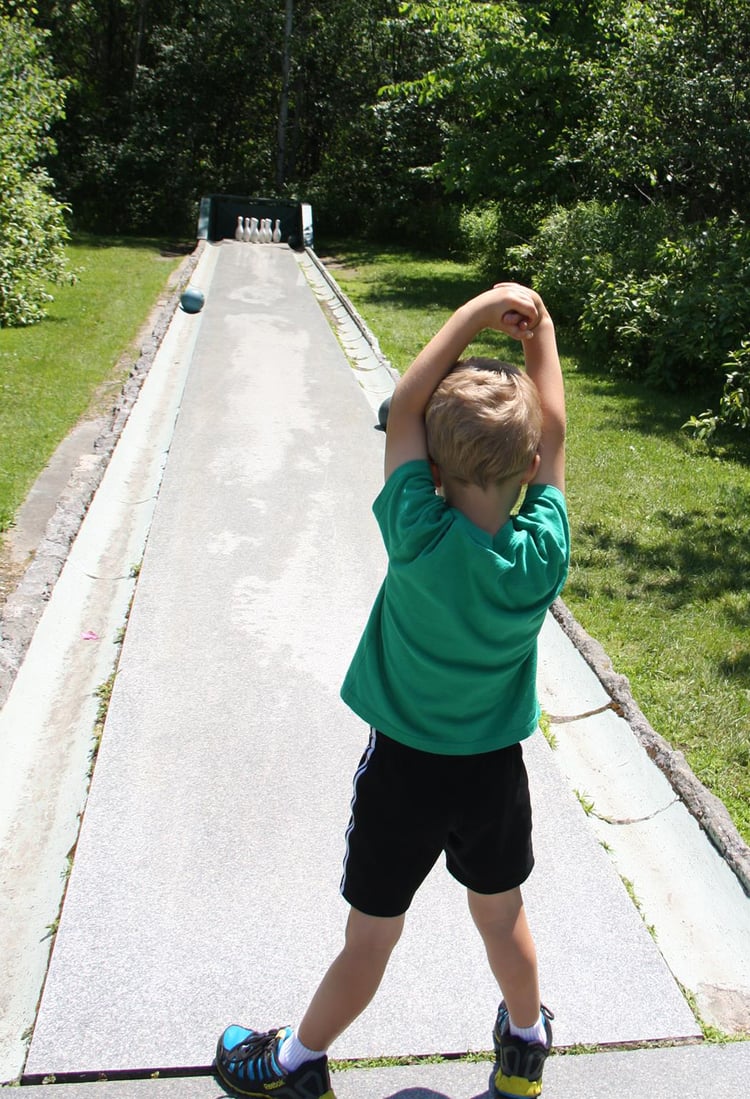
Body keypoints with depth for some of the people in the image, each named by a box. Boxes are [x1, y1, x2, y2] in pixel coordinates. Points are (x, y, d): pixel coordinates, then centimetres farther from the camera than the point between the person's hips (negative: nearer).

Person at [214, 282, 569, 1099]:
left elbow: (404, 406, -18)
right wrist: (540, 329, -5)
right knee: (502, 915, 25)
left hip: (404, 764, -3)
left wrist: (478, 310, -17)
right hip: (496, 768, 3)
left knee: (372, 934, 14)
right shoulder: (543, 552, -19)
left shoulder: (420, 540, -28)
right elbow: (553, 431, -6)